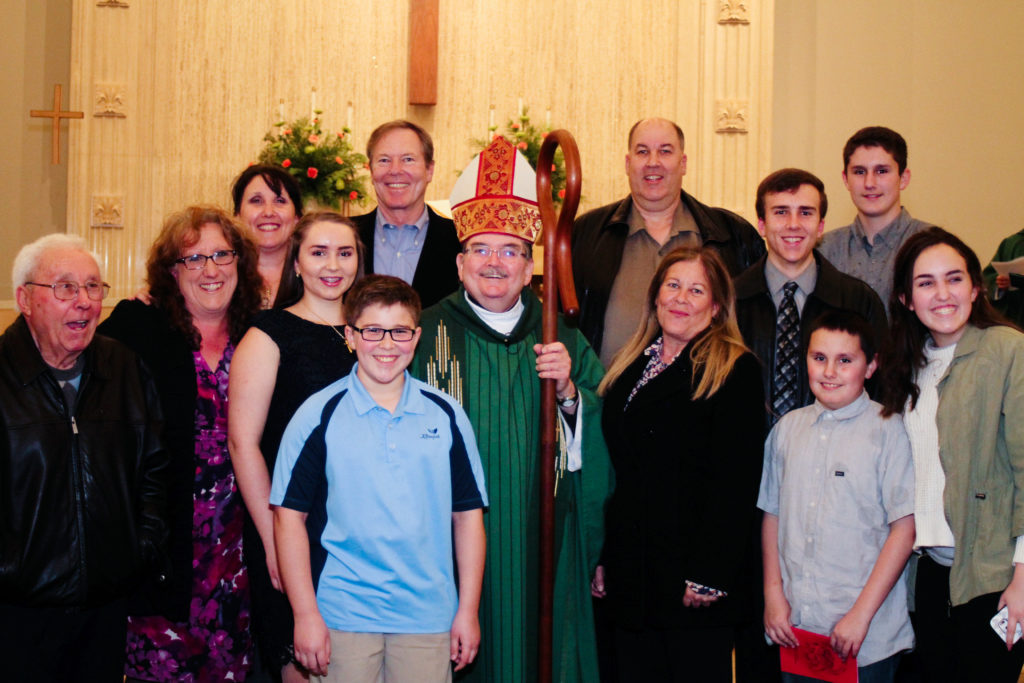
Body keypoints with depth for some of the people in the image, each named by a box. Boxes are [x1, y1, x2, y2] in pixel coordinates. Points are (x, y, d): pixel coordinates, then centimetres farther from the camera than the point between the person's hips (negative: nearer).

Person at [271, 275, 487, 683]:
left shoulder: (445, 414, 5)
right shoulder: (319, 415, -2)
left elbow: (468, 513, 8)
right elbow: (289, 515, -3)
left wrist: (468, 610, 4)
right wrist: (305, 614, -7)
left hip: (429, 616, 2)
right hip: (343, 616, -2)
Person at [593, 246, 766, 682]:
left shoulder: (735, 372, -5)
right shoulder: (628, 367, 15)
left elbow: (735, 484, -11)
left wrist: (709, 575, -17)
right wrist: (601, 559, 11)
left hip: (694, 580, -6)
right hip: (631, 577, 6)